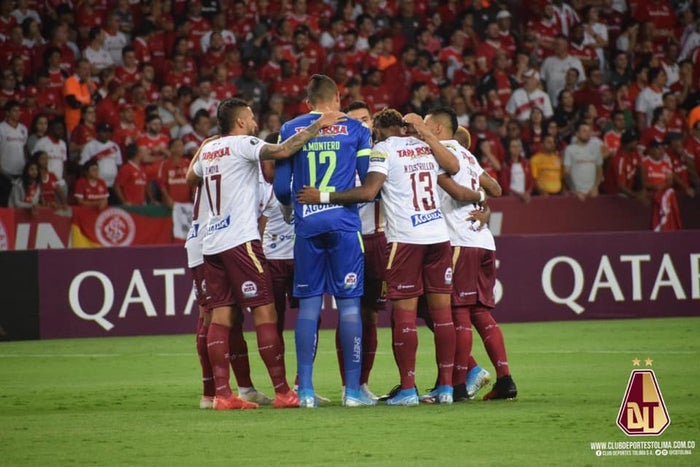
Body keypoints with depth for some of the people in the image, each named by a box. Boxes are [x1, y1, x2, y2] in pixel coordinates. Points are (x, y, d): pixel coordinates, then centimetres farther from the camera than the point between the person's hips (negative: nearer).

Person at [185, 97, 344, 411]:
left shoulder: (208, 151, 15)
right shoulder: (242, 144, -7)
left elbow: (191, 178, 35)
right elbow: (282, 151, -23)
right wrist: (317, 126, -17)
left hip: (212, 243, 8)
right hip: (240, 240, -8)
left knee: (221, 314, 4)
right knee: (265, 311, -5)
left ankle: (222, 393, 0)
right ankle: (282, 391, -5)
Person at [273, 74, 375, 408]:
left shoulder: (289, 131, 9)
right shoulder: (356, 130, 6)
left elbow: (281, 188, 8)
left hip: (307, 226, 2)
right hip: (344, 224, -2)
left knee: (309, 305, 5)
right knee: (349, 304, 1)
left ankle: (306, 390, 2)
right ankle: (352, 390, 0)